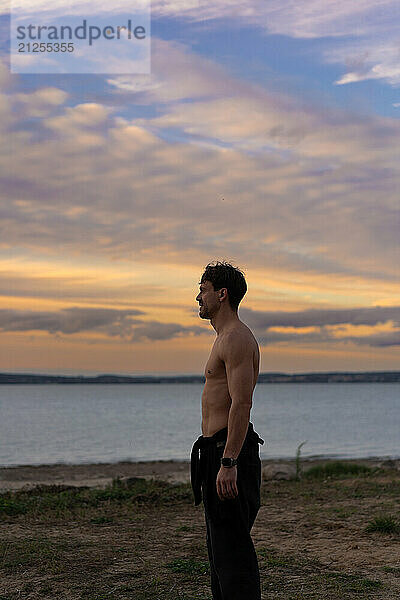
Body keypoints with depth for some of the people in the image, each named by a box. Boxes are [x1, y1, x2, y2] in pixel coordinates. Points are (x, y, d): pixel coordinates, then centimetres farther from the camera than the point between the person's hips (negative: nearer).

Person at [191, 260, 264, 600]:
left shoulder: (236, 338, -14)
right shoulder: (227, 338, 20)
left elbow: (242, 404, -23)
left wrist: (228, 463, -27)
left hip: (228, 450, -11)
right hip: (218, 450, 11)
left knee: (232, 547, -8)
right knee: (221, 546, 16)